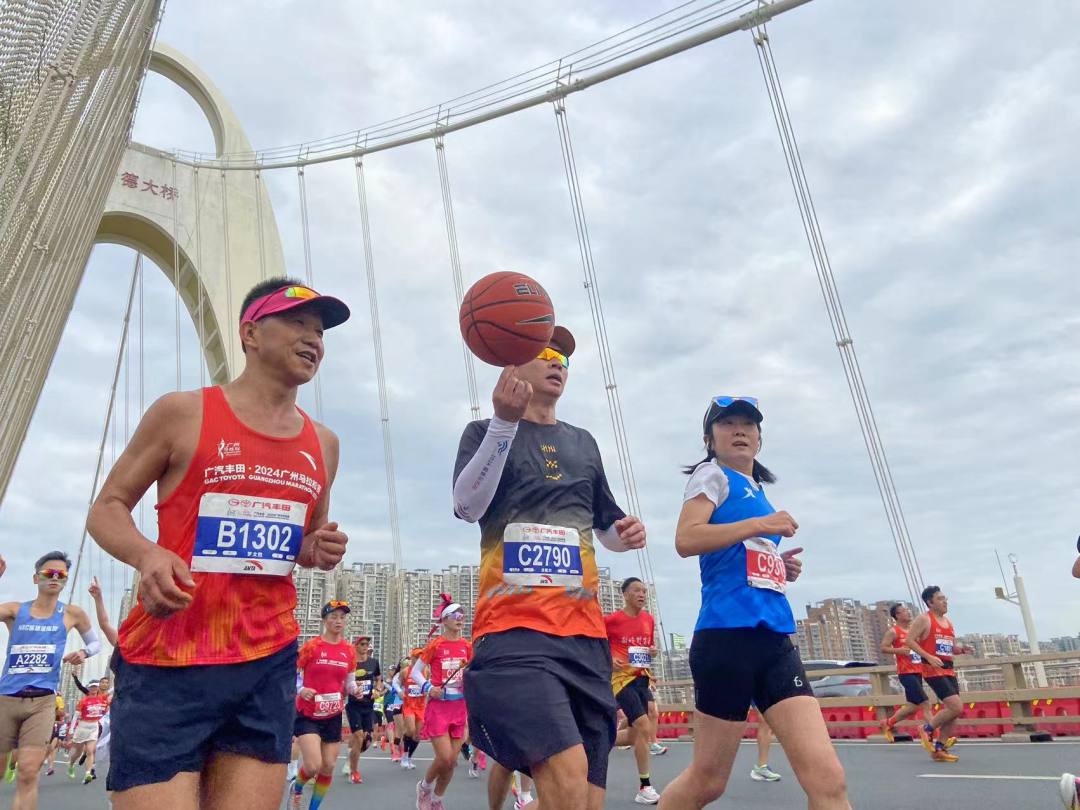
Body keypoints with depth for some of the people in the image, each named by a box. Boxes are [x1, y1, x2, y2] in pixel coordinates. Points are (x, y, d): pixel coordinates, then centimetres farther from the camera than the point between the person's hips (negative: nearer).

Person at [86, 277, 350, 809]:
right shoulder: (183, 413, -3)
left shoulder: (323, 444, 10)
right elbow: (106, 509, 2)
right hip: (167, 663, -4)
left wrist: (320, 551, -1)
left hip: (270, 664, 4)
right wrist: (147, 555, -18)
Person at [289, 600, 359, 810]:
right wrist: (301, 691, -20)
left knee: (328, 767, 7)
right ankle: (296, 788, 21)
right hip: (307, 715, -4)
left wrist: (354, 690, -9)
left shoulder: (349, 651, 2)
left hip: (333, 716, 4)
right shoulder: (311, 646, -10)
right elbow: (293, 675, -2)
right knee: (313, 766, -14)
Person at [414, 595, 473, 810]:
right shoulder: (435, 644, -8)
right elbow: (415, 671, -4)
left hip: (460, 707, 4)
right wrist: (428, 688, -19)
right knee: (444, 758, -10)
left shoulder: (467, 646, 5)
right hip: (438, 706, -4)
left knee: (452, 761, 6)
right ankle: (424, 787, 21)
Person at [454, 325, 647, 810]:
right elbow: (468, 507, -12)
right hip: (515, 627, -5)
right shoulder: (485, 432, 7)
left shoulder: (583, 443, 20)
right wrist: (505, 421, -23)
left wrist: (625, 534, 3)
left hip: (584, 630, 6)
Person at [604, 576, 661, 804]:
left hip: (642, 678, 7)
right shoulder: (611, 620, -10)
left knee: (633, 735, 12)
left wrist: (653, 651, -2)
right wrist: (609, 660, -17)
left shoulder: (649, 619, 7)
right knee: (644, 727, -17)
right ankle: (644, 788, -6)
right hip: (622, 679, -7)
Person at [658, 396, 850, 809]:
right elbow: (686, 540, -17)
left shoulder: (758, 492, 23)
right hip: (728, 636, -7)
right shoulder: (713, 475, 1)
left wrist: (781, 568, 11)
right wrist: (761, 524, -14)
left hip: (775, 639, 7)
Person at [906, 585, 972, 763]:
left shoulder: (948, 622, 17)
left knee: (952, 710, 6)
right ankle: (927, 728, 4)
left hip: (949, 669, 8)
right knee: (956, 707, -17)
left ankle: (939, 749, 16)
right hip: (933, 669, -8)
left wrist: (961, 649, 2)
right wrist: (929, 657, -21)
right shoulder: (924, 619, -7)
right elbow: (909, 640, -13)